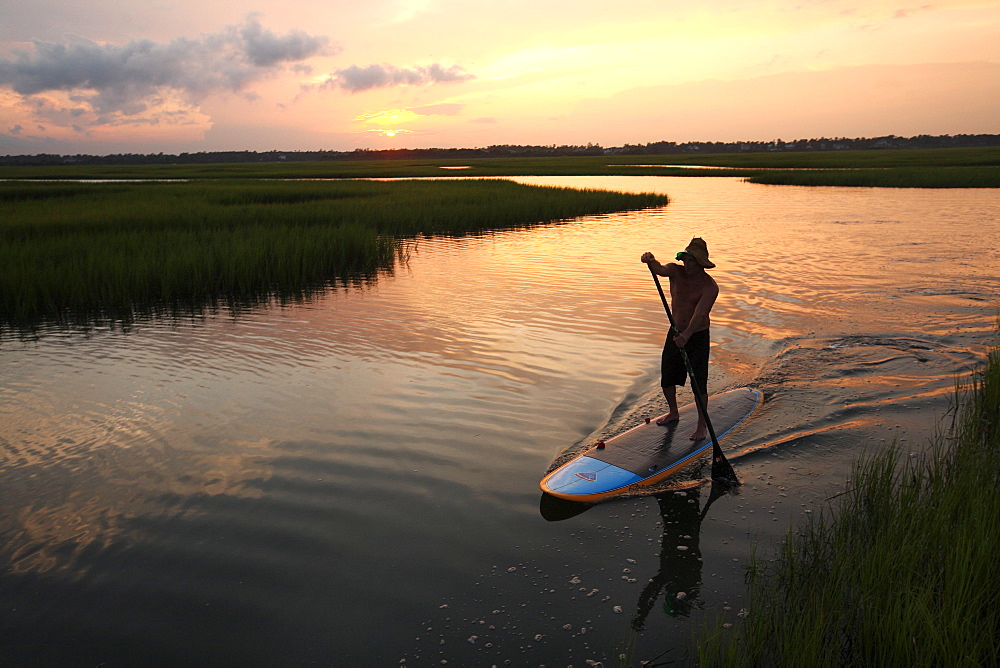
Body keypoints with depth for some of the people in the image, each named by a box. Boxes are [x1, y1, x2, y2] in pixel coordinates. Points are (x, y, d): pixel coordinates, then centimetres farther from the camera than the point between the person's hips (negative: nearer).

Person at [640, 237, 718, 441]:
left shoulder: (710, 286, -18)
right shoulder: (676, 271, -5)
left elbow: (700, 313, -30)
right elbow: (660, 270, -27)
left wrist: (687, 335, -45)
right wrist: (650, 262, -51)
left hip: (698, 337, -5)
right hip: (675, 333, 5)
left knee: (699, 383, -1)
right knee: (666, 378, 14)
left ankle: (702, 425, 15)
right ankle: (673, 413, 38)